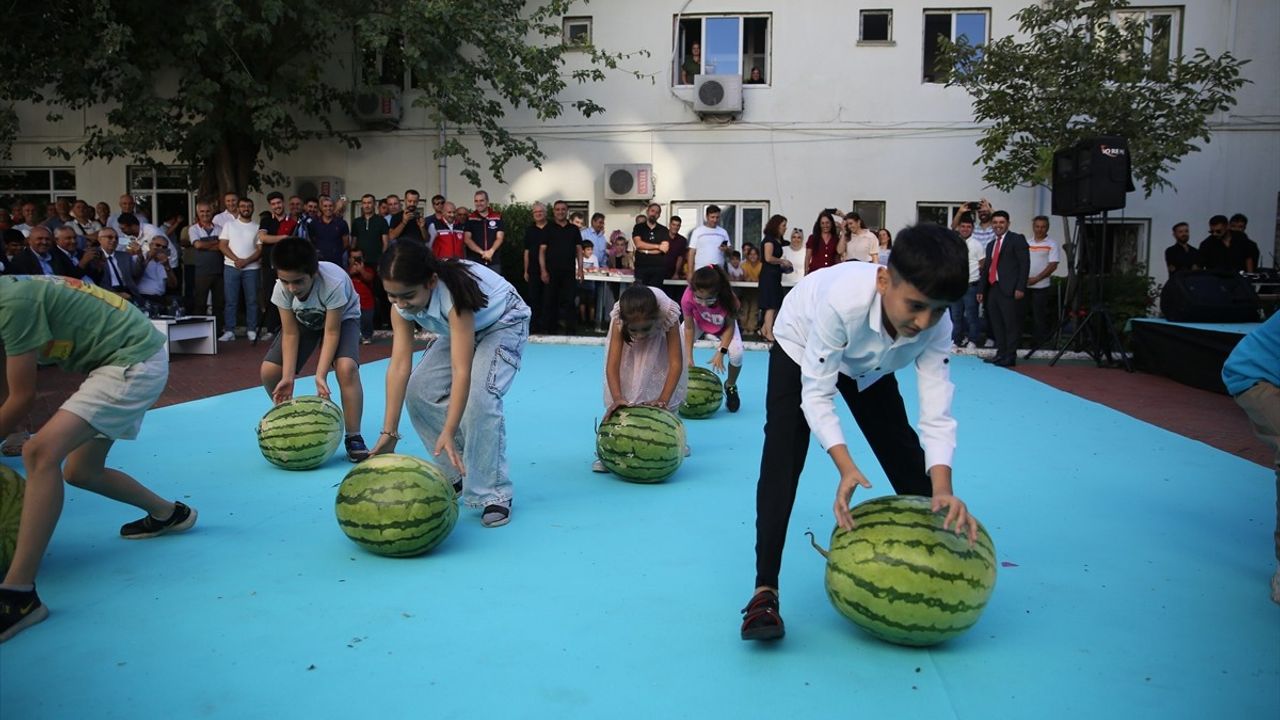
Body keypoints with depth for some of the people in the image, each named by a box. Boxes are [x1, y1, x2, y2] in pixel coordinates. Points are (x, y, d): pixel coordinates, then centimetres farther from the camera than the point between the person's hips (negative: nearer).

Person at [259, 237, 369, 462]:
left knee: (346, 367, -31)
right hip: (303, 321, 4)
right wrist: (288, 377, -29)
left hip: (341, 318, -4)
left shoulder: (333, 283, -41)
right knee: (269, 372, -10)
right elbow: (290, 334, -20)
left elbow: (331, 332, -32)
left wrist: (320, 375, -39)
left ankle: (353, 438, -18)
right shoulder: (282, 288, -29)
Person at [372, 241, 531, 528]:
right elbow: (399, 365, -26)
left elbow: (461, 370, -46)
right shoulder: (402, 302, -23)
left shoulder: (454, 294, -41)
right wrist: (389, 432, -30)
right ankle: (455, 476, 10)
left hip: (502, 325, -7)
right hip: (458, 329, 7)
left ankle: (493, 495, -16)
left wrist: (449, 432, -53)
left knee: (479, 395, -28)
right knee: (419, 391, -7)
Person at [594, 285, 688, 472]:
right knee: (626, 386, -15)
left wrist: (663, 400, -48)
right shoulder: (618, 318, -40)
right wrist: (617, 398, -55)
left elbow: (675, 363, -40)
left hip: (661, 339, 1)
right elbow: (612, 363, -41)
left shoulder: (668, 314, -41)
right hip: (627, 344, 0)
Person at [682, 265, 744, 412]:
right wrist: (689, 357, -23)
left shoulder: (728, 298, -42)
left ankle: (730, 386, 9)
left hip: (724, 324, -1)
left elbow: (730, 326, -23)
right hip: (698, 320, 1)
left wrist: (721, 352, -28)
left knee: (736, 353, -24)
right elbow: (689, 328, -25)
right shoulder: (688, 298, -41)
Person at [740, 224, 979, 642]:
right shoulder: (842, 300, -45)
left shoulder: (936, 325, -32)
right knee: (782, 462, -20)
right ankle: (765, 591, -15)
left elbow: (937, 413, -31)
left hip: (869, 365, 4)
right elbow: (816, 393, -37)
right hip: (801, 348, -4)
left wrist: (943, 489, -44)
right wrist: (845, 466, -46)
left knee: (908, 460, 2)